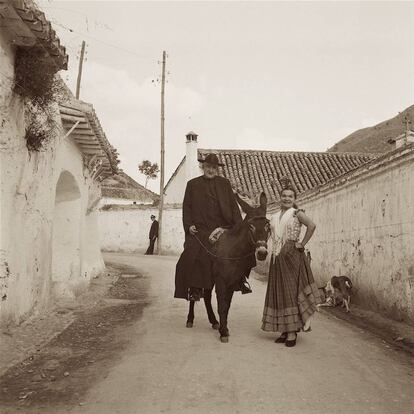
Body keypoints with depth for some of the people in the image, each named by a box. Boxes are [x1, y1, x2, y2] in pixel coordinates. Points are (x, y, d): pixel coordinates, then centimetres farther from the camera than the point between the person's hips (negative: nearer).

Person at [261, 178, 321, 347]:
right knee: (279, 293, 6)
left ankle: (292, 332, -1)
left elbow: (312, 225, -18)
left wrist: (302, 244, -15)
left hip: (292, 256, -6)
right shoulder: (275, 217, 15)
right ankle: (285, 330, 14)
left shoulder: (297, 213, -2)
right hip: (277, 257, 6)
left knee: (291, 292, -5)